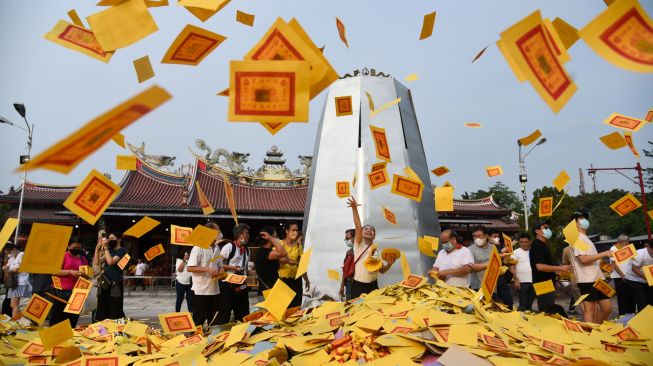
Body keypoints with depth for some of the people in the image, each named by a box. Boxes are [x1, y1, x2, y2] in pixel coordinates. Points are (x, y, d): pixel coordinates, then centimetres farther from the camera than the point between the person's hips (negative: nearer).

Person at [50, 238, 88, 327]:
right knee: (57, 318, 0)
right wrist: (70, 272, -19)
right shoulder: (63, 256, 1)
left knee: (73, 320, 8)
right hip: (61, 292, -4)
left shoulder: (83, 259, 13)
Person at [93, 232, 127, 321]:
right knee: (102, 312, 8)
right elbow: (96, 262, 9)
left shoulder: (122, 250, -4)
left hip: (115, 284, -7)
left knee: (115, 312, -6)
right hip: (104, 283, 7)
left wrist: (105, 247, -12)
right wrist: (97, 247, 1)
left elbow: (110, 262, -18)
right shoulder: (110, 250, 17)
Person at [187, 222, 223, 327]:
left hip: (215, 290, 7)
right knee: (198, 320, 3)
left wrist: (221, 271, -4)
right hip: (201, 290, -7)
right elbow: (190, 268, -16)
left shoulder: (217, 248, 11)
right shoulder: (198, 248, -12)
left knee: (214, 320, 14)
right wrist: (208, 269, -24)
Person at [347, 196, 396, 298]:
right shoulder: (359, 244, -2)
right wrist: (354, 208, -34)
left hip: (373, 286, 5)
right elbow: (358, 227, -18)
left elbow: (381, 270, 18)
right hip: (358, 286, -4)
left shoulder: (376, 251, 12)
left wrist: (389, 264, -4)